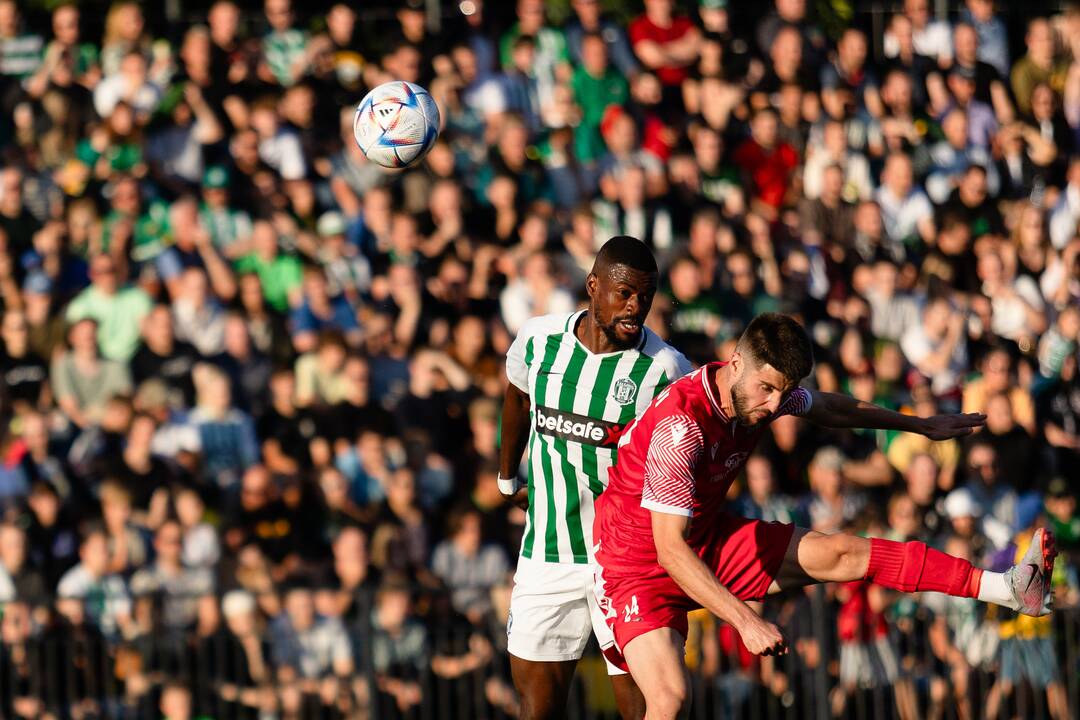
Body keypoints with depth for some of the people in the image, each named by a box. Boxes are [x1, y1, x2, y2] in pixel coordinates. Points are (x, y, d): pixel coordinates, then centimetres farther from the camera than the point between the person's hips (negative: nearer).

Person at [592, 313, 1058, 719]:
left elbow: (828, 408, 18)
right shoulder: (681, 426, -34)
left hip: (709, 543, 8)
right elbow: (670, 550, -35)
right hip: (640, 565, -8)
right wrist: (746, 621, -40)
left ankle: (1009, 590, 0)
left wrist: (922, 426, 28)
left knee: (841, 553, 0)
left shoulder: (767, 390, -8)